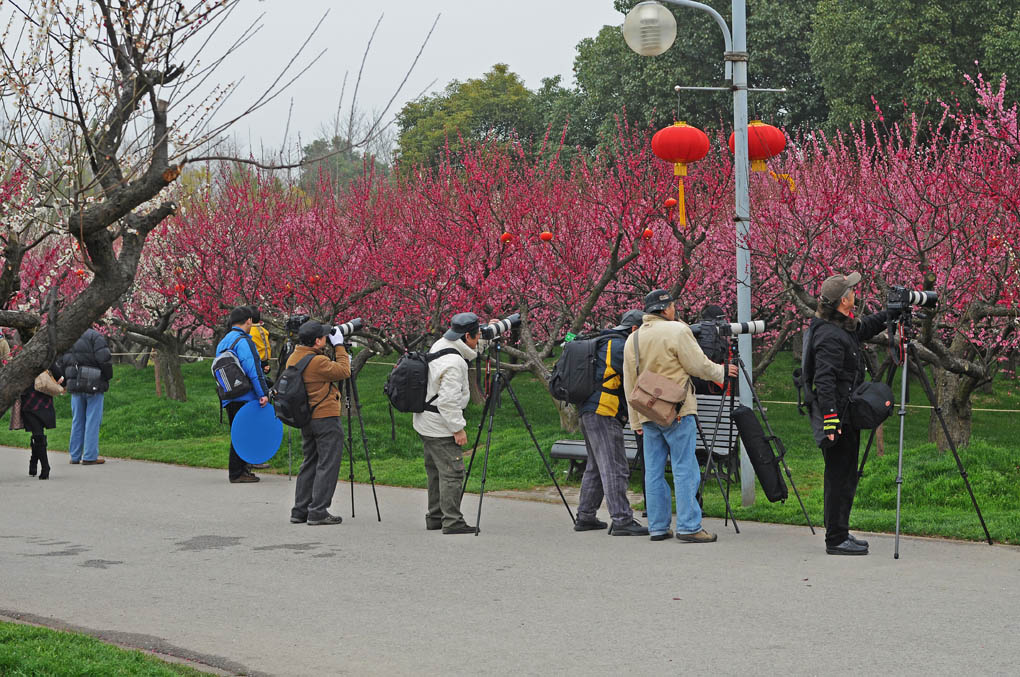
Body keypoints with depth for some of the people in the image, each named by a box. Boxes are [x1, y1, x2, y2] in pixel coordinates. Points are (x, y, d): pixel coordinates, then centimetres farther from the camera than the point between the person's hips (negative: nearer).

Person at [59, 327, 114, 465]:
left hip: (75, 386, 5)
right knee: (92, 421, -1)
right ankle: (90, 457, -1)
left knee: (77, 421, 13)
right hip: (94, 386, -5)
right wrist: (107, 379, -1)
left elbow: (63, 362, 8)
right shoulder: (96, 337, -10)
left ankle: (75, 456, 15)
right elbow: (104, 358, -17)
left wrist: (69, 381, 17)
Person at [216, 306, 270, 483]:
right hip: (244, 398, -9)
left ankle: (239, 470, 20)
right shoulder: (243, 341, -12)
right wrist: (263, 394, -20)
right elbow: (253, 370, -19)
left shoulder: (222, 342, 17)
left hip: (228, 400, 9)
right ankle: (237, 473, -4)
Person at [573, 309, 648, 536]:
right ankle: (622, 520, -13)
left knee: (596, 467, 16)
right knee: (615, 468, -11)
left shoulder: (605, 344, 20)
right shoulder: (619, 346, -12)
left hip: (589, 413, 10)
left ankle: (585, 516, 20)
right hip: (603, 415, -10)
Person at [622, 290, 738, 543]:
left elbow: (629, 385, 15)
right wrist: (721, 372, 12)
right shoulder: (677, 330, -9)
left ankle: (657, 527, 11)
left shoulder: (632, 339, 12)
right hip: (677, 412, -6)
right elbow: (698, 365, -8)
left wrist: (635, 420, 21)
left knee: (654, 472, 9)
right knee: (685, 470, -4)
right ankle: (689, 527, -7)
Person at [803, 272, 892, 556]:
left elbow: (867, 326, 35)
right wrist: (830, 418, -30)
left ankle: (839, 534, 24)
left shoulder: (846, 327, 12)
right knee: (841, 477, -6)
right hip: (836, 416, -11)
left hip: (845, 416, 11)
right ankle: (836, 540, -2)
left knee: (843, 476, 16)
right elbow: (824, 381, -26)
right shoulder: (830, 335, -20)